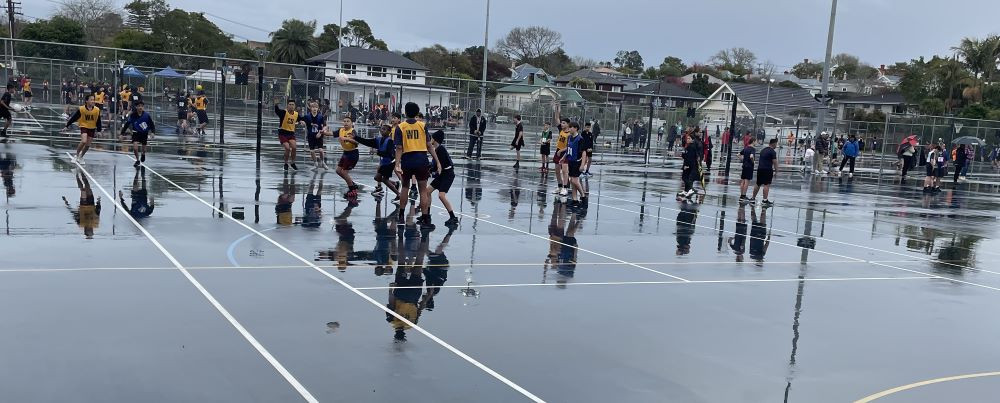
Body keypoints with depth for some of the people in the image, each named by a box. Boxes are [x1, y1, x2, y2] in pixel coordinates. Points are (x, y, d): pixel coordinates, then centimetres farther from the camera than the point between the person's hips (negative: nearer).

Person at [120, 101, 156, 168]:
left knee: (144, 149, 11)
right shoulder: (132, 115, -17)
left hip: (144, 133, 1)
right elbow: (127, 124, -11)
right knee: (135, 146, -19)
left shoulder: (147, 115, -17)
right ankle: (137, 160, 5)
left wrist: (153, 132, -21)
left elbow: (152, 125, -7)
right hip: (136, 133, -1)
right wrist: (122, 133, -14)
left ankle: (143, 154, 50)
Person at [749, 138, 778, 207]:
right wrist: (776, 171, -6)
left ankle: (753, 198, 21)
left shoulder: (763, 150, 16)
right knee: (767, 185, -6)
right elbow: (774, 162, -13)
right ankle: (765, 200, -9)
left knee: (758, 184, 15)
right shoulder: (772, 152, -9)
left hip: (760, 168, 8)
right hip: (767, 169, -8)